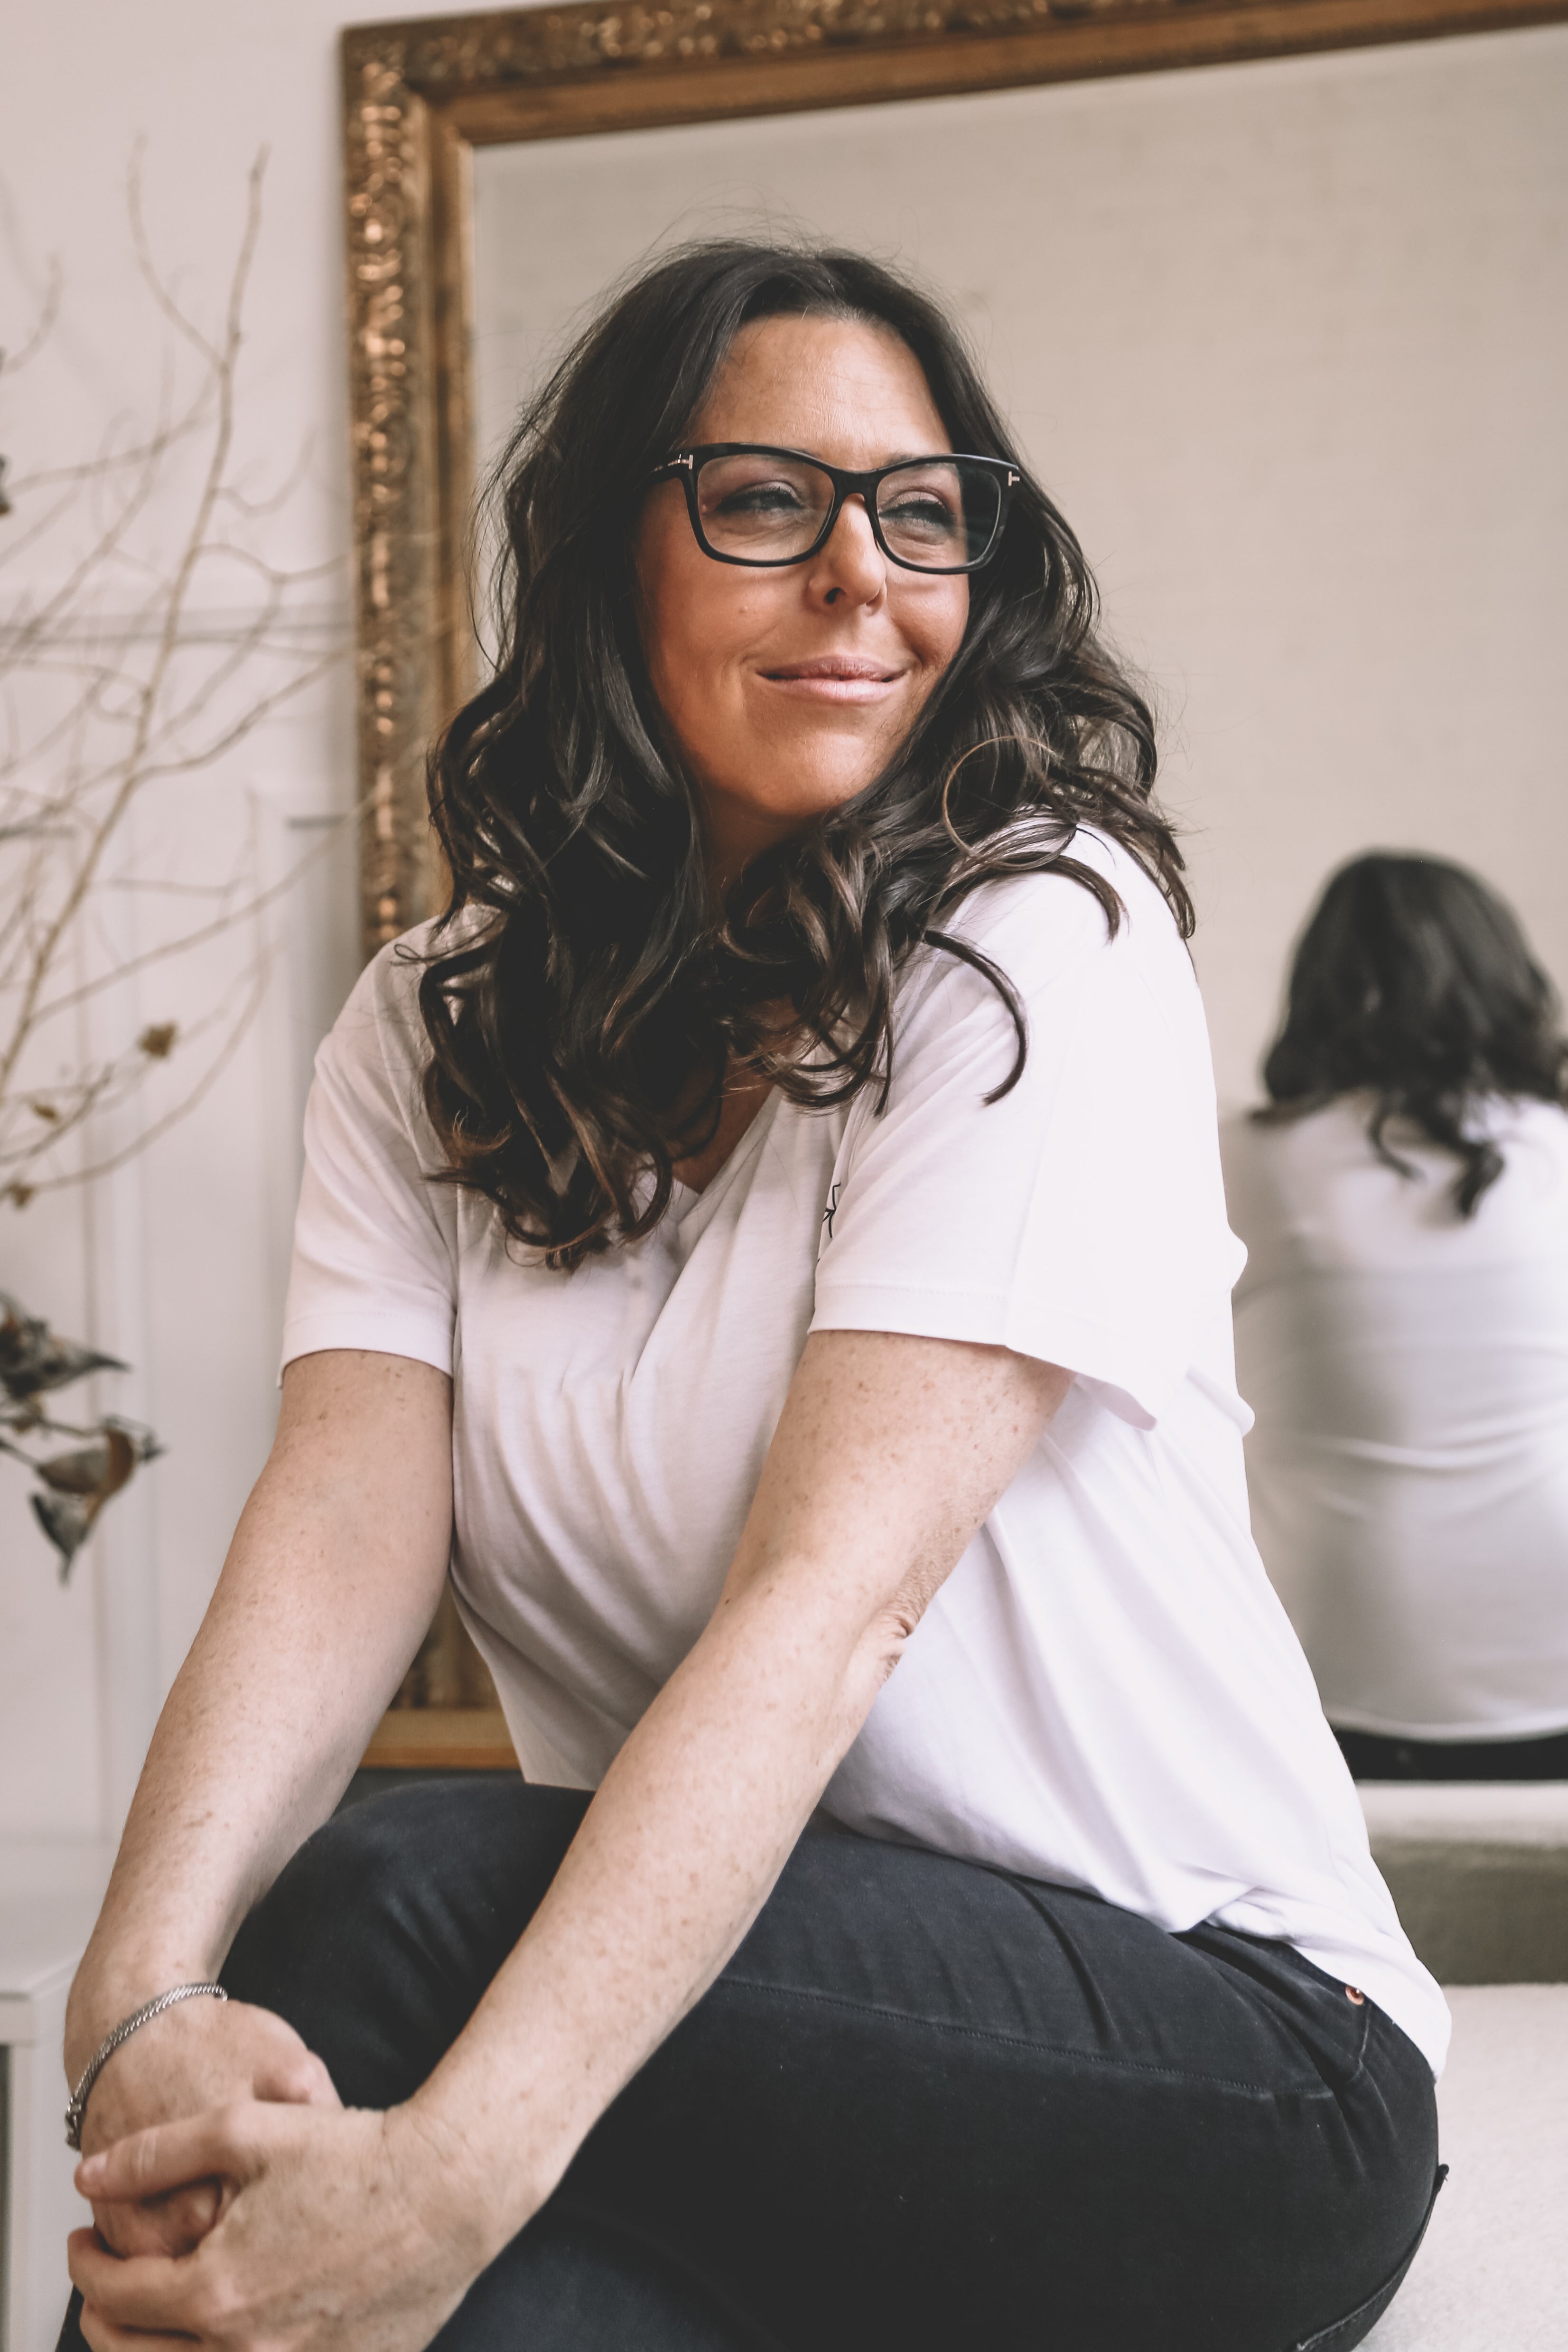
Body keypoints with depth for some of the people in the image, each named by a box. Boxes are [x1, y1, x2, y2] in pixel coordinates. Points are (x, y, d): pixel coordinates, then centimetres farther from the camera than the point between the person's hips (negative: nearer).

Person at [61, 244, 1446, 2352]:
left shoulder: (1041, 946, -11)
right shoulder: (430, 1036, 5)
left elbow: (834, 1595, -23)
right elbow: (338, 1528, -11)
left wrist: (450, 2168, -35)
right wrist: (145, 2001, -31)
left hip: (1217, 2023, -3)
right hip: (720, 1964, 4)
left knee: (395, 1900, -28)